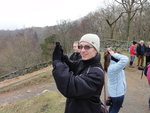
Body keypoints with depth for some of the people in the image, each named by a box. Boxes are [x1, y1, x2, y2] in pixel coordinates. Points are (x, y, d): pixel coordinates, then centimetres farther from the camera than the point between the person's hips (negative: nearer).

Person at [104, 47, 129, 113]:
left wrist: (109, 53, -10)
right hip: (118, 93, -9)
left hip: (113, 91, 9)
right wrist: (114, 54, -31)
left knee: (112, 107, 29)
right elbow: (125, 59, -44)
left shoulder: (111, 66, -4)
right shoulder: (113, 67, -33)